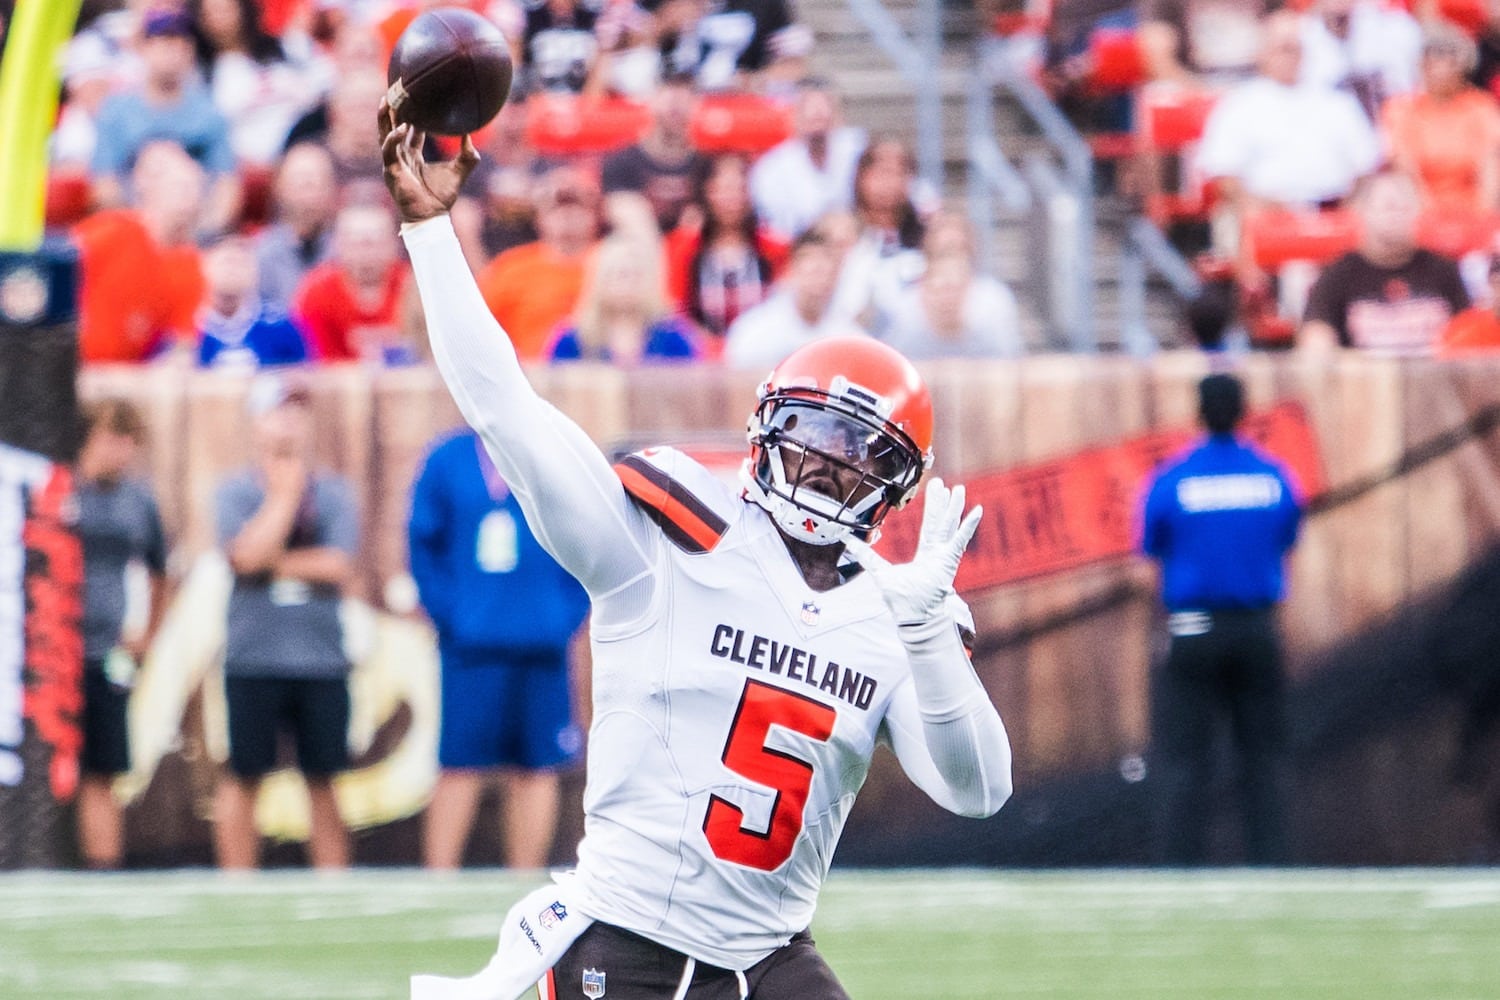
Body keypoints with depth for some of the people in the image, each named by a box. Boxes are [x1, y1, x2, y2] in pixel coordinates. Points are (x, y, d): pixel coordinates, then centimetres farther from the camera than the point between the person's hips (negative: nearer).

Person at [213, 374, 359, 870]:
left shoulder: (333, 491, 7)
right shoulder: (234, 491, 2)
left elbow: (339, 568, -5)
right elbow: (247, 554, -15)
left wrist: (274, 562, -8)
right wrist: (285, 491, -8)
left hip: (321, 660, 1)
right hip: (253, 659, -1)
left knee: (322, 781, 6)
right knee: (243, 778, 1)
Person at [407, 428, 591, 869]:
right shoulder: (447, 461, 3)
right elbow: (423, 547, 4)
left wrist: (566, 617, -3)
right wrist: (448, 615, -6)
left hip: (542, 650, 2)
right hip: (472, 650, -2)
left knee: (536, 769, 5)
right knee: (459, 769, -5)